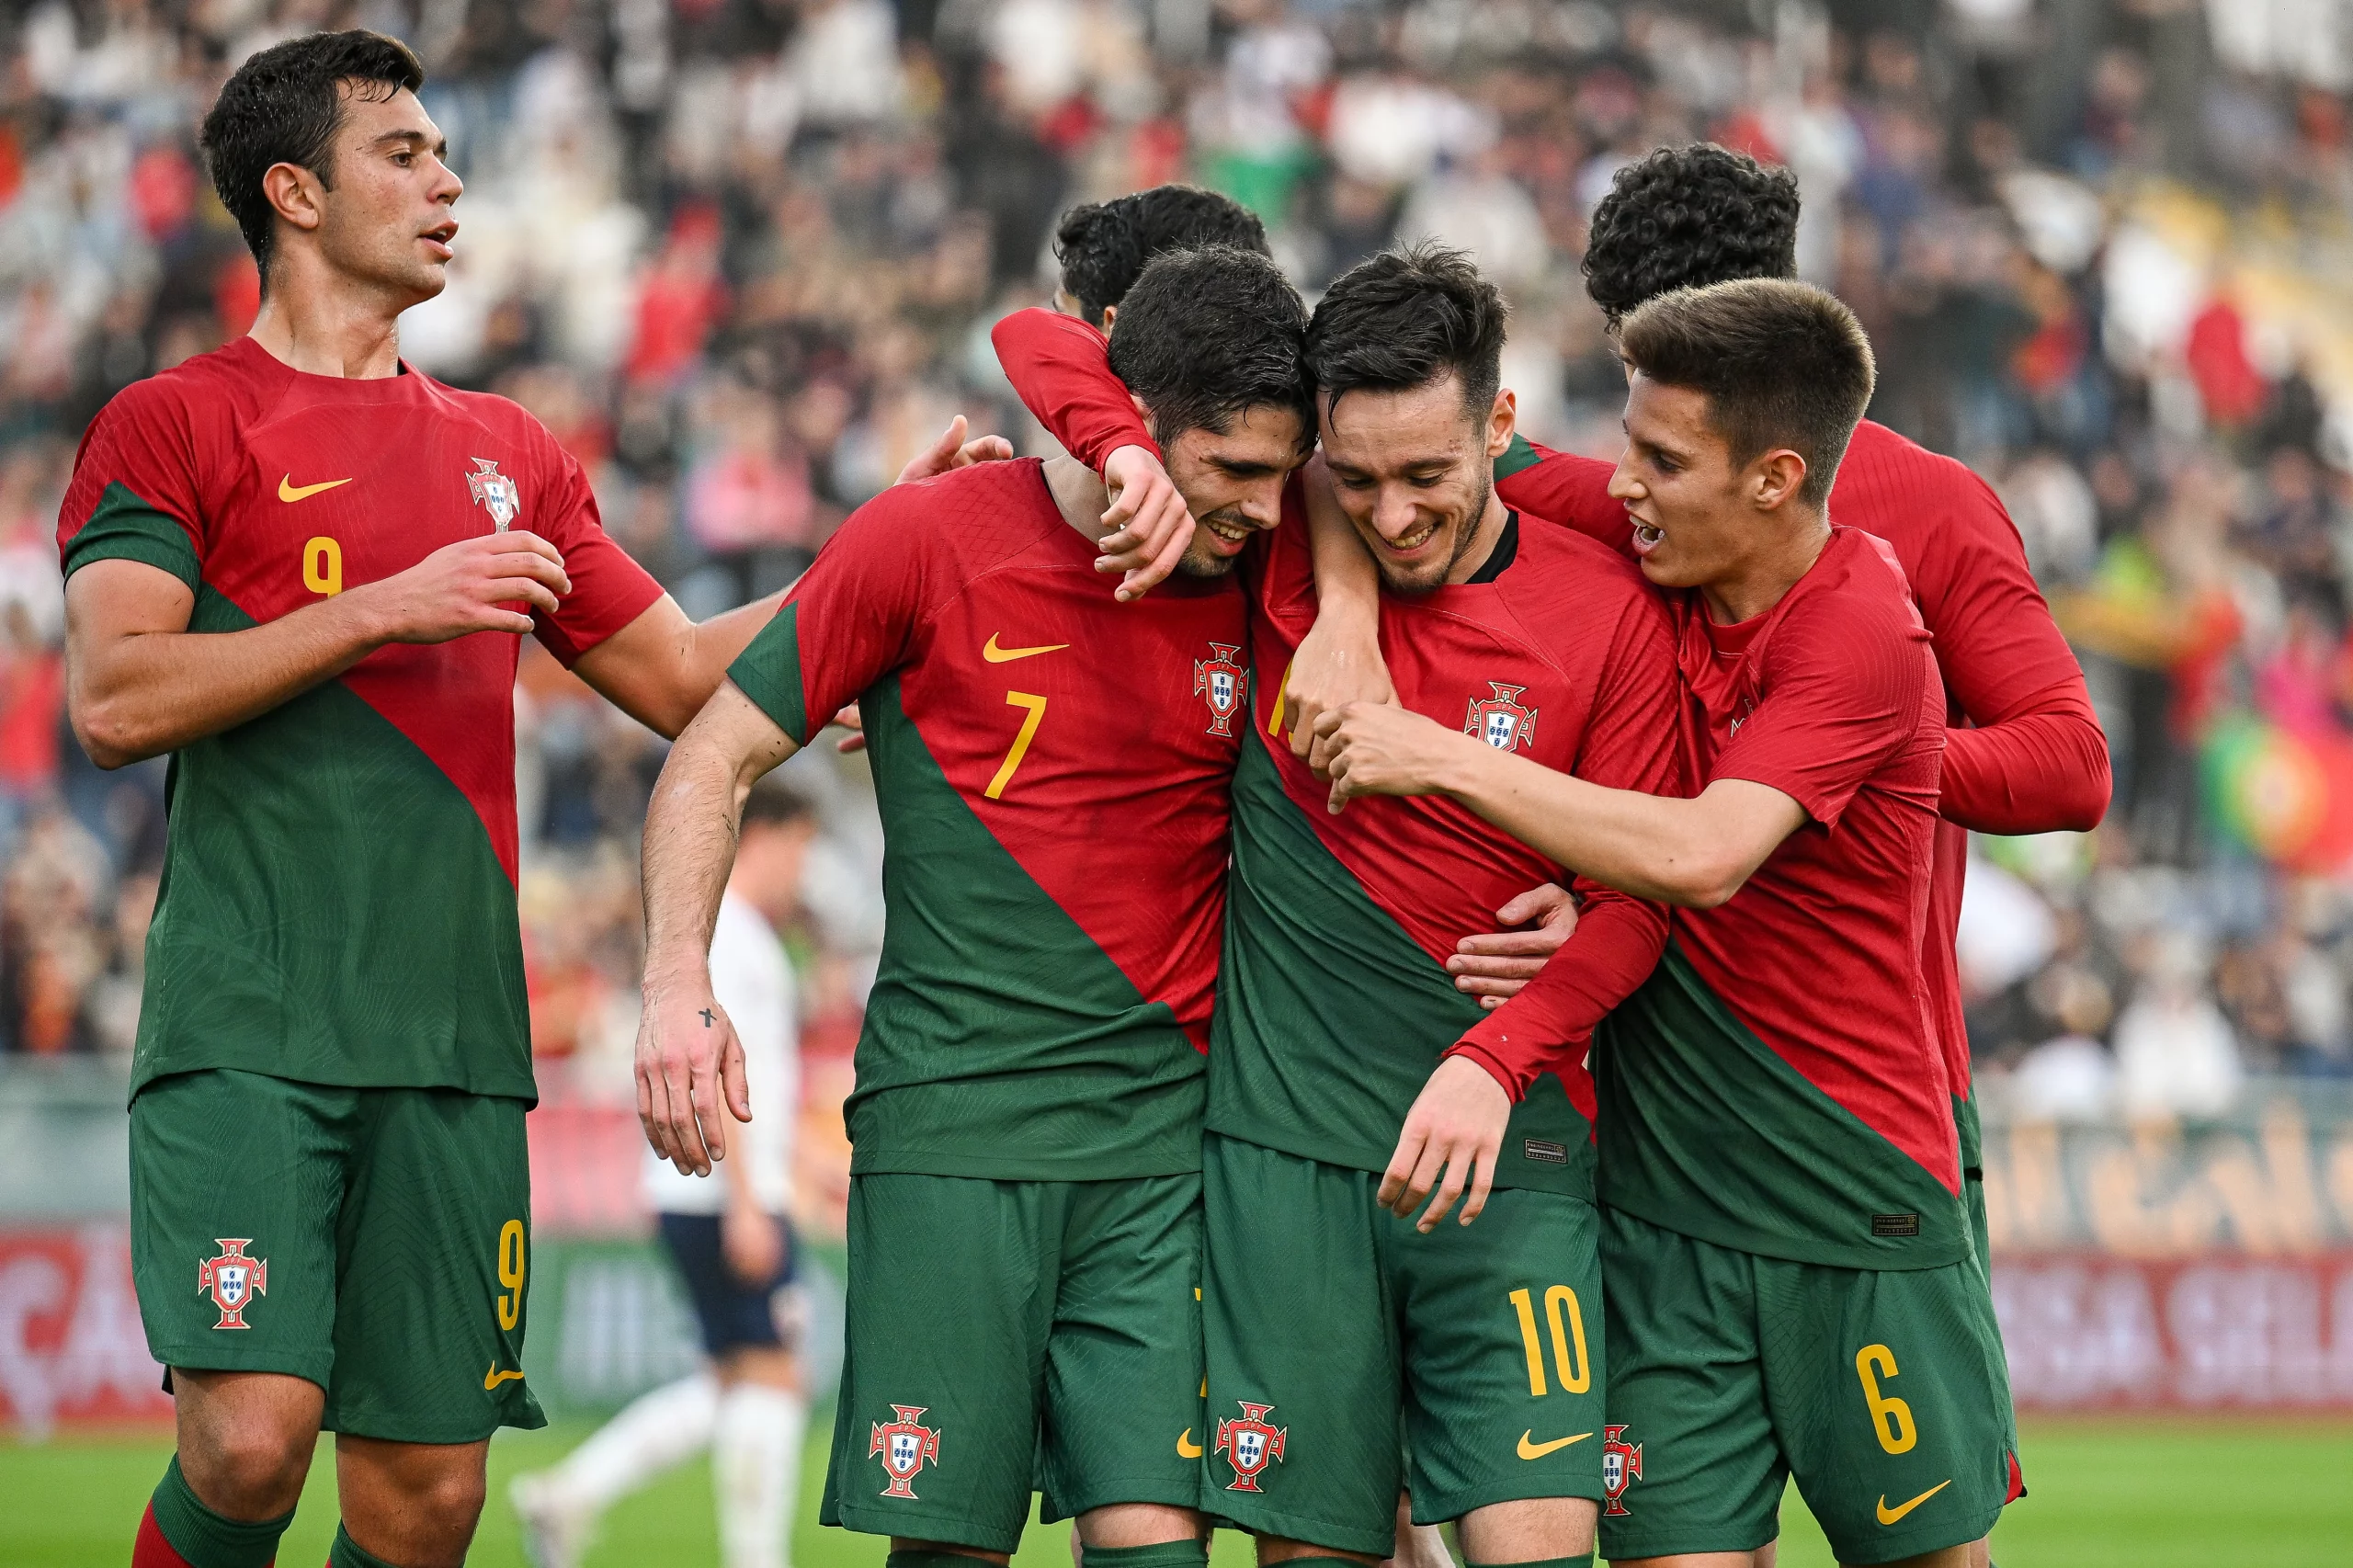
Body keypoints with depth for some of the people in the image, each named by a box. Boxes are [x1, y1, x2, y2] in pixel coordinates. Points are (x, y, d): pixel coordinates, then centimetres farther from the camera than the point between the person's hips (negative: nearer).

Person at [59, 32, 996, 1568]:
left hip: (453, 1040, 5)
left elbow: (682, 677, 25)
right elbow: (115, 698, -9)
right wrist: (383, 609, -11)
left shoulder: (507, 452, 20)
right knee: (250, 1436, -20)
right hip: (247, 1026, -5)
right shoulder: (173, 428, 4)